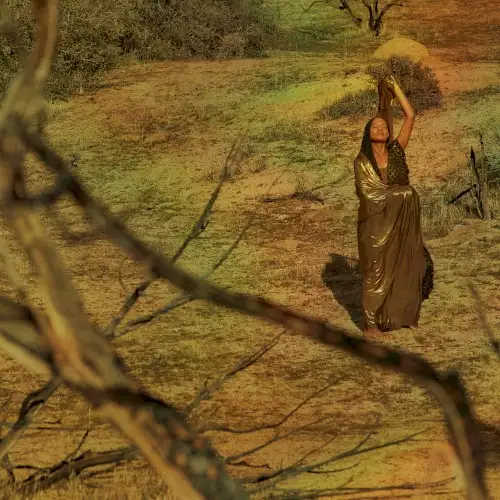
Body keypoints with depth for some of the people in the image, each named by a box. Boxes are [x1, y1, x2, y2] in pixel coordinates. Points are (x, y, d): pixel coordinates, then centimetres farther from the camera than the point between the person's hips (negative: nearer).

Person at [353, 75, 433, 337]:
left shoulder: (396, 151, 1)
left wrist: (396, 88, -5)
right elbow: (369, 193, -17)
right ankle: (372, 323, 11)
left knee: (404, 268, 9)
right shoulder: (362, 162, -8)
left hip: (402, 221, 4)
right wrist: (402, 192, -13)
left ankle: (401, 315, 24)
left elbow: (410, 116, -4)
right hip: (377, 223, -4)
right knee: (377, 271, 2)